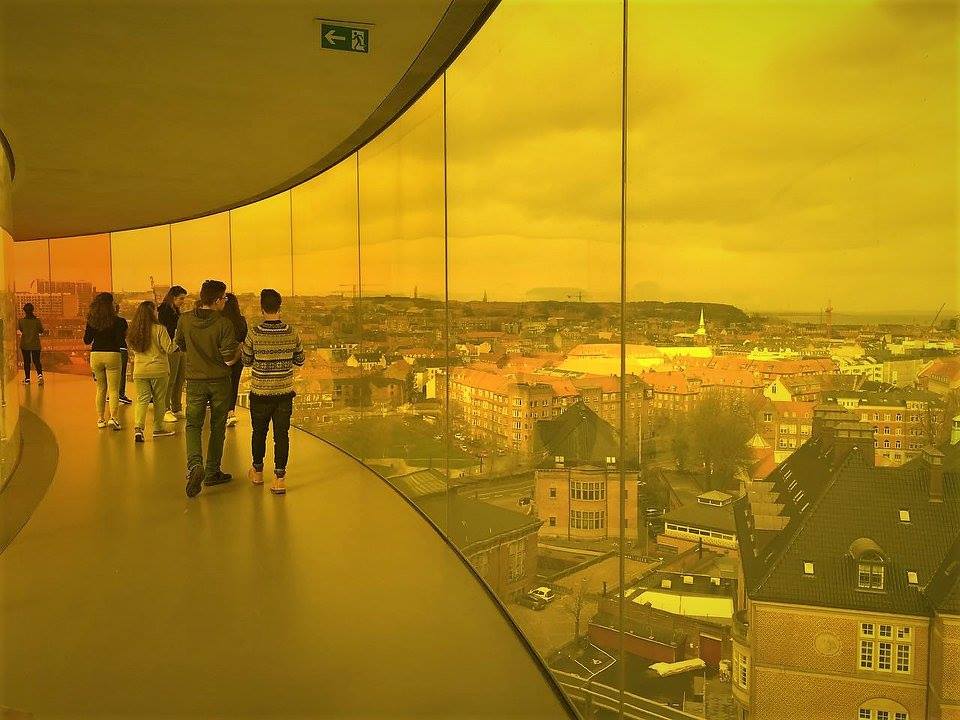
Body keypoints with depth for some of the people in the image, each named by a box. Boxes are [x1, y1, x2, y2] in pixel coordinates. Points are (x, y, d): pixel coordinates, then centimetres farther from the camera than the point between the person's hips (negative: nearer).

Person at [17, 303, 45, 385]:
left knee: (26, 362, 10)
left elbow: (18, 330, -2)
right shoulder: (37, 320, -6)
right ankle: (40, 375, -17)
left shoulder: (21, 321, -8)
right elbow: (42, 331, -1)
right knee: (36, 361, 6)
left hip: (25, 345, 0)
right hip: (35, 344, 0)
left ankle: (27, 379, 15)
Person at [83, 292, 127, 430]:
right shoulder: (118, 321, -8)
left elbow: (86, 341, 8)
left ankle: (100, 419, 15)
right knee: (114, 390, 0)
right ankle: (113, 417, -14)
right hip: (112, 355, -4)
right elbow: (121, 342, -10)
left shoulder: (91, 321, 3)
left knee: (101, 389, 16)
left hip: (95, 355, 4)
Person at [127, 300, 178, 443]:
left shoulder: (133, 331, 3)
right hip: (158, 369, -4)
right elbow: (169, 348, -12)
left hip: (139, 371, 4)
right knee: (159, 400, 10)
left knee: (142, 399, 6)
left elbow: (133, 349, 15)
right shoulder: (159, 329, -14)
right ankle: (158, 428, 19)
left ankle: (138, 427, -11)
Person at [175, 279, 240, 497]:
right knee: (217, 427, 13)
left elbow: (180, 345, 11)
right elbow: (229, 359, -17)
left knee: (193, 425, 9)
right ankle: (212, 472, 21)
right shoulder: (223, 324, -16)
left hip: (195, 381, 2)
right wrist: (239, 350, 3)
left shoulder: (185, 320, -5)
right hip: (219, 381, -2)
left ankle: (195, 465, -16)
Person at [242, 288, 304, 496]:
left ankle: (257, 471, 33)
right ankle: (279, 478, 2)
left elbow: (246, 361, 0)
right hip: (285, 393, 1)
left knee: (259, 433, 16)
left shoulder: (254, 334, -13)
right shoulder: (292, 334, -7)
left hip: (260, 393, -1)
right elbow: (300, 361, 5)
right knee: (282, 434, 4)